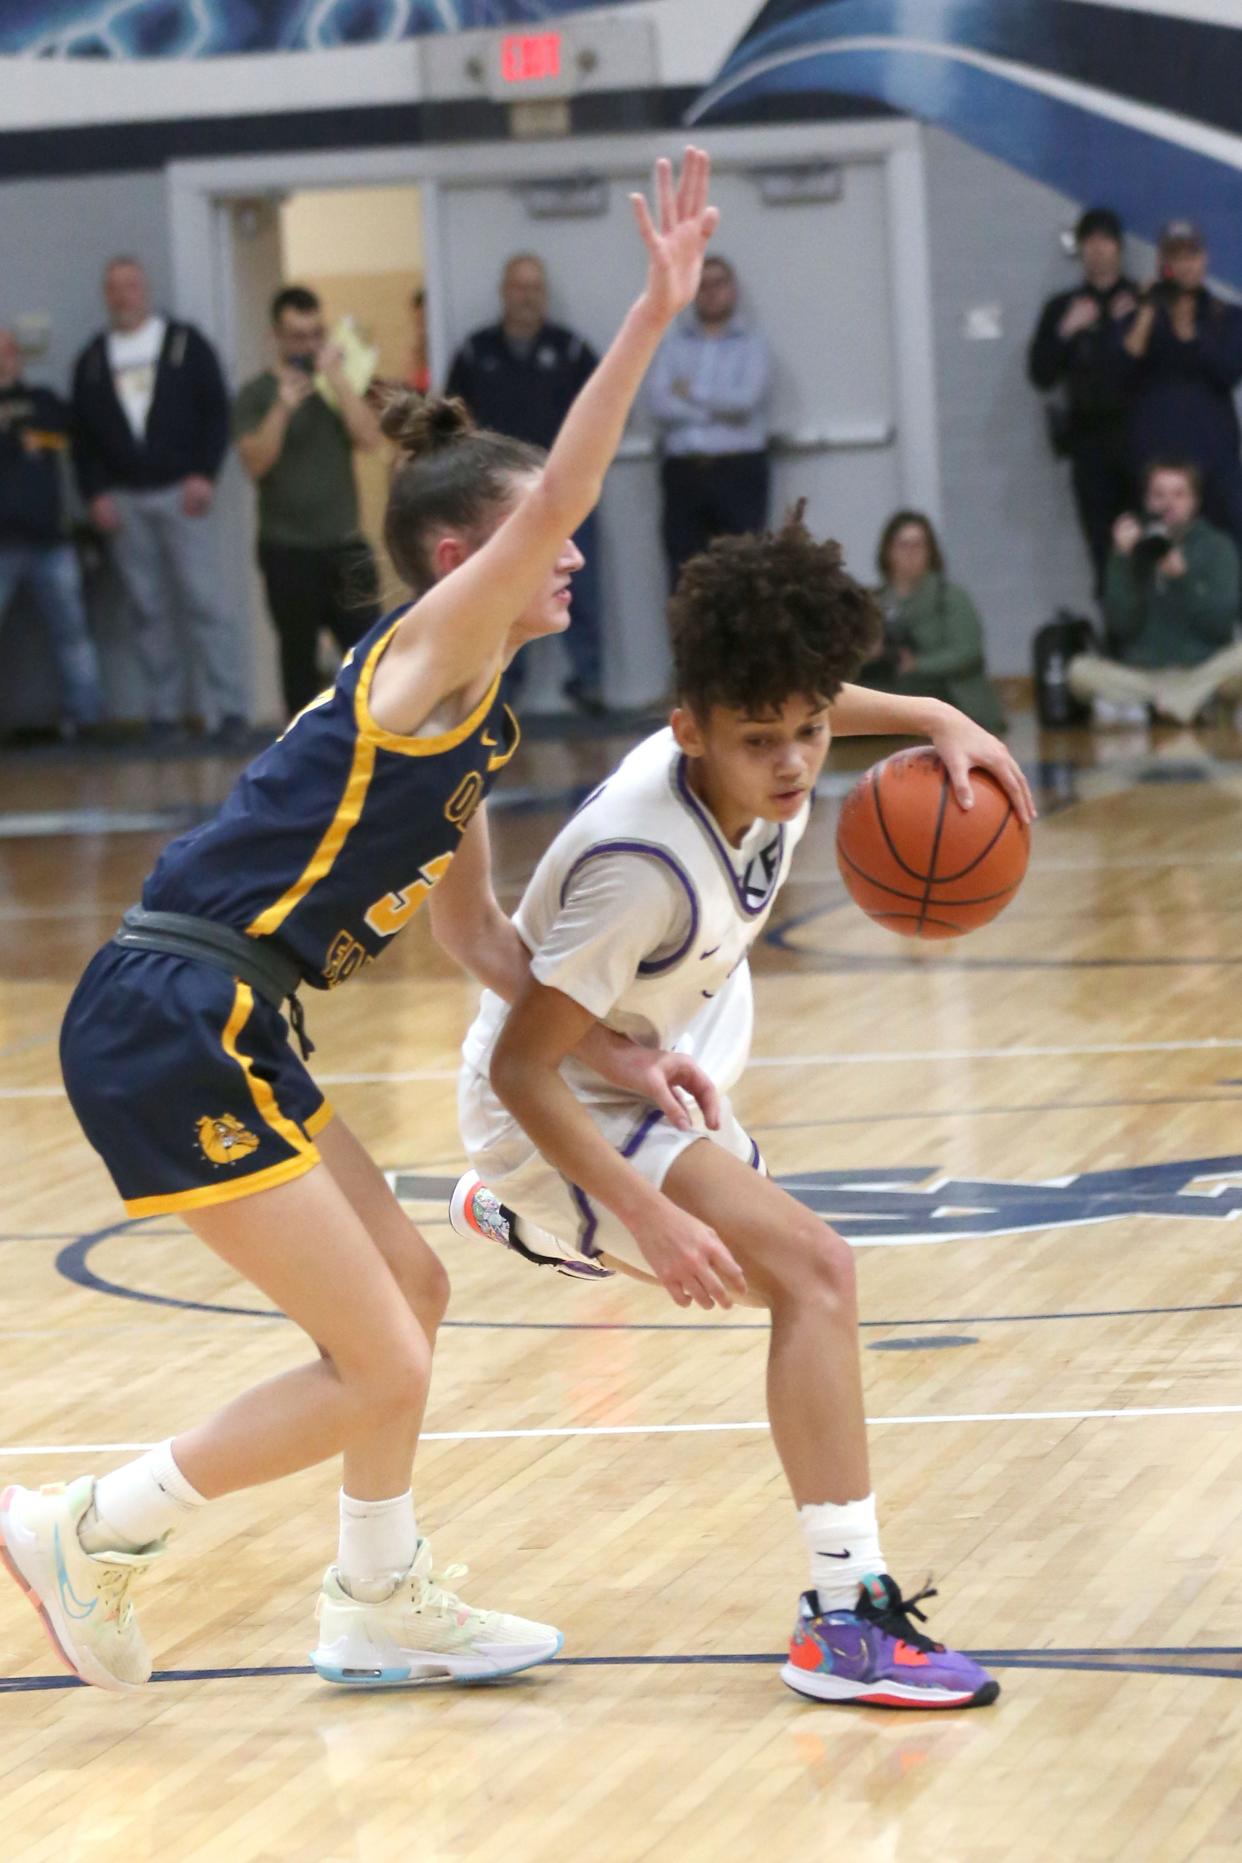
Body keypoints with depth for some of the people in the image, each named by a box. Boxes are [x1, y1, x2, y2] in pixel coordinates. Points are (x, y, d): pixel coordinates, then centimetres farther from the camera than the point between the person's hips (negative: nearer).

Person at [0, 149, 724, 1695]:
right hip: (166, 1028, -10)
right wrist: (651, 316, -30)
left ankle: (381, 1606, 35)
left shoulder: (472, 715, 17)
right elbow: (557, 493, -25)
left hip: (218, 1033, 10)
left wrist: (613, 1053, 20)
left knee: (408, 1293, 21)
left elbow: (472, 929, 27)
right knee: (378, 1370, -6)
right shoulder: (423, 655, -9)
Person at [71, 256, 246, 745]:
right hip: (123, 500, 3)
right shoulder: (92, 360, 12)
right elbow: (82, 434, 11)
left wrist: (205, 475, -8)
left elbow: (216, 410, 1)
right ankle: (164, 709, 7)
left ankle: (228, 709, -9)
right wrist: (95, 493, 0)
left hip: (180, 493, -3)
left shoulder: (184, 343, 5)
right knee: (147, 608, 3)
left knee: (203, 602, -9)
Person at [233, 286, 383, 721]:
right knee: (299, 653, 4)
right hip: (287, 549, -2)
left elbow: (370, 439, -6)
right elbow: (255, 463, -11)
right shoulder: (256, 394, 1)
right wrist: (282, 408, -23)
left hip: (345, 545, 2)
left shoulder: (341, 386, 10)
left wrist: (336, 380, -11)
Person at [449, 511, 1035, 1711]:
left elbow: (794, 706, 12)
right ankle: (848, 1621, -29)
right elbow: (522, 1066, -34)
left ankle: (515, 1216, 68)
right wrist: (653, 1217, -41)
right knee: (813, 1269, -28)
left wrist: (937, 721, -1)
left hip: (653, 1083, 9)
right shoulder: (644, 865, -38)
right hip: (551, 1110, -9)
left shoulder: (764, 761, -16)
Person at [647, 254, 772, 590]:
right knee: (683, 574, -1)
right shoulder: (676, 344, 14)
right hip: (682, 471, 3)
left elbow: (745, 399, -9)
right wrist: (715, 410, -6)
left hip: (738, 470, -3)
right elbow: (659, 403, 0)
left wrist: (692, 392, 0)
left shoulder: (752, 343, 7)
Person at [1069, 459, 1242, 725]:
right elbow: (1121, 626, -4)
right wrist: (1122, 561, -12)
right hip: (1141, 672, 0)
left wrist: (1183, 578, -19)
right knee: (1081, 669, -26)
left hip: (1201, 672, 0)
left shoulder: (1217, 547, 5)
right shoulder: (1136, 548, 6)